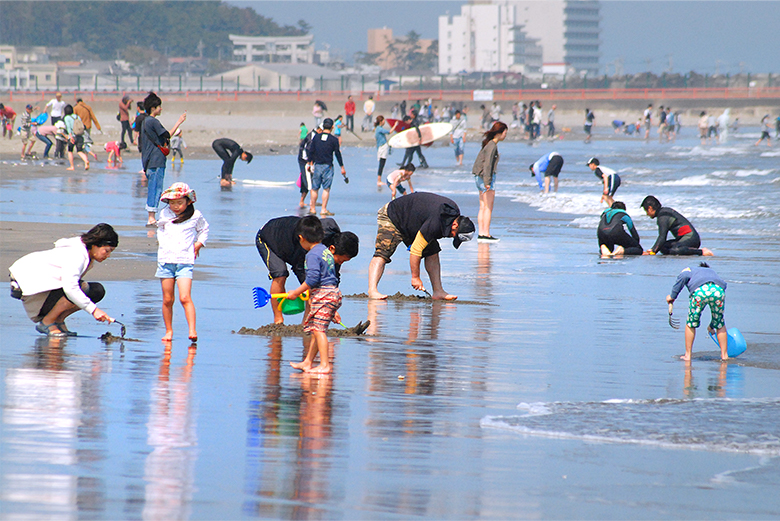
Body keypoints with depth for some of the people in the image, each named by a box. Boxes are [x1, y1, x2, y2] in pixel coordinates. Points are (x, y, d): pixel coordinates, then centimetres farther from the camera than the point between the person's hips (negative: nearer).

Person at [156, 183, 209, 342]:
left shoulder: (195, 216, 3)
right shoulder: (164, 214, 10)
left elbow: (204, 230, 21)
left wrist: (198, 244, 8)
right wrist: (161, 241, 15)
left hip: (185, 261, -3)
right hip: (165, 260, 3)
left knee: (185, 297, -16)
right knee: (167, 300, 5)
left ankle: (192, 330, -16)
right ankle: (168, 330, 15)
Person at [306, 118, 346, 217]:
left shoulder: (316, 137, 1)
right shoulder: (334, 139, -6)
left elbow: (310, 151, 3)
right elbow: (337, 154, -4)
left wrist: (310, 164, 13)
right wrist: (342, 167, 4)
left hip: (317, 165, 2)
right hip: (328, 166, -2)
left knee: (314, 188, 10)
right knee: (326, 188, 1)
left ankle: (312, 208, 14)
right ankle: (323, 210, -2)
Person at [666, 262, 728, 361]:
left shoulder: (690, 270, 34)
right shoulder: (712, 272, 43)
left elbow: (683, 277, 6)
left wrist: (673, 295, 12)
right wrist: (712, 325, 56)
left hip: (699, 291, -3)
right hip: (718, 290, 3)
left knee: (691, 324, 18)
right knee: (720, 324, 25)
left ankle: (688, 355, 21)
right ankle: (724, 354, 25)